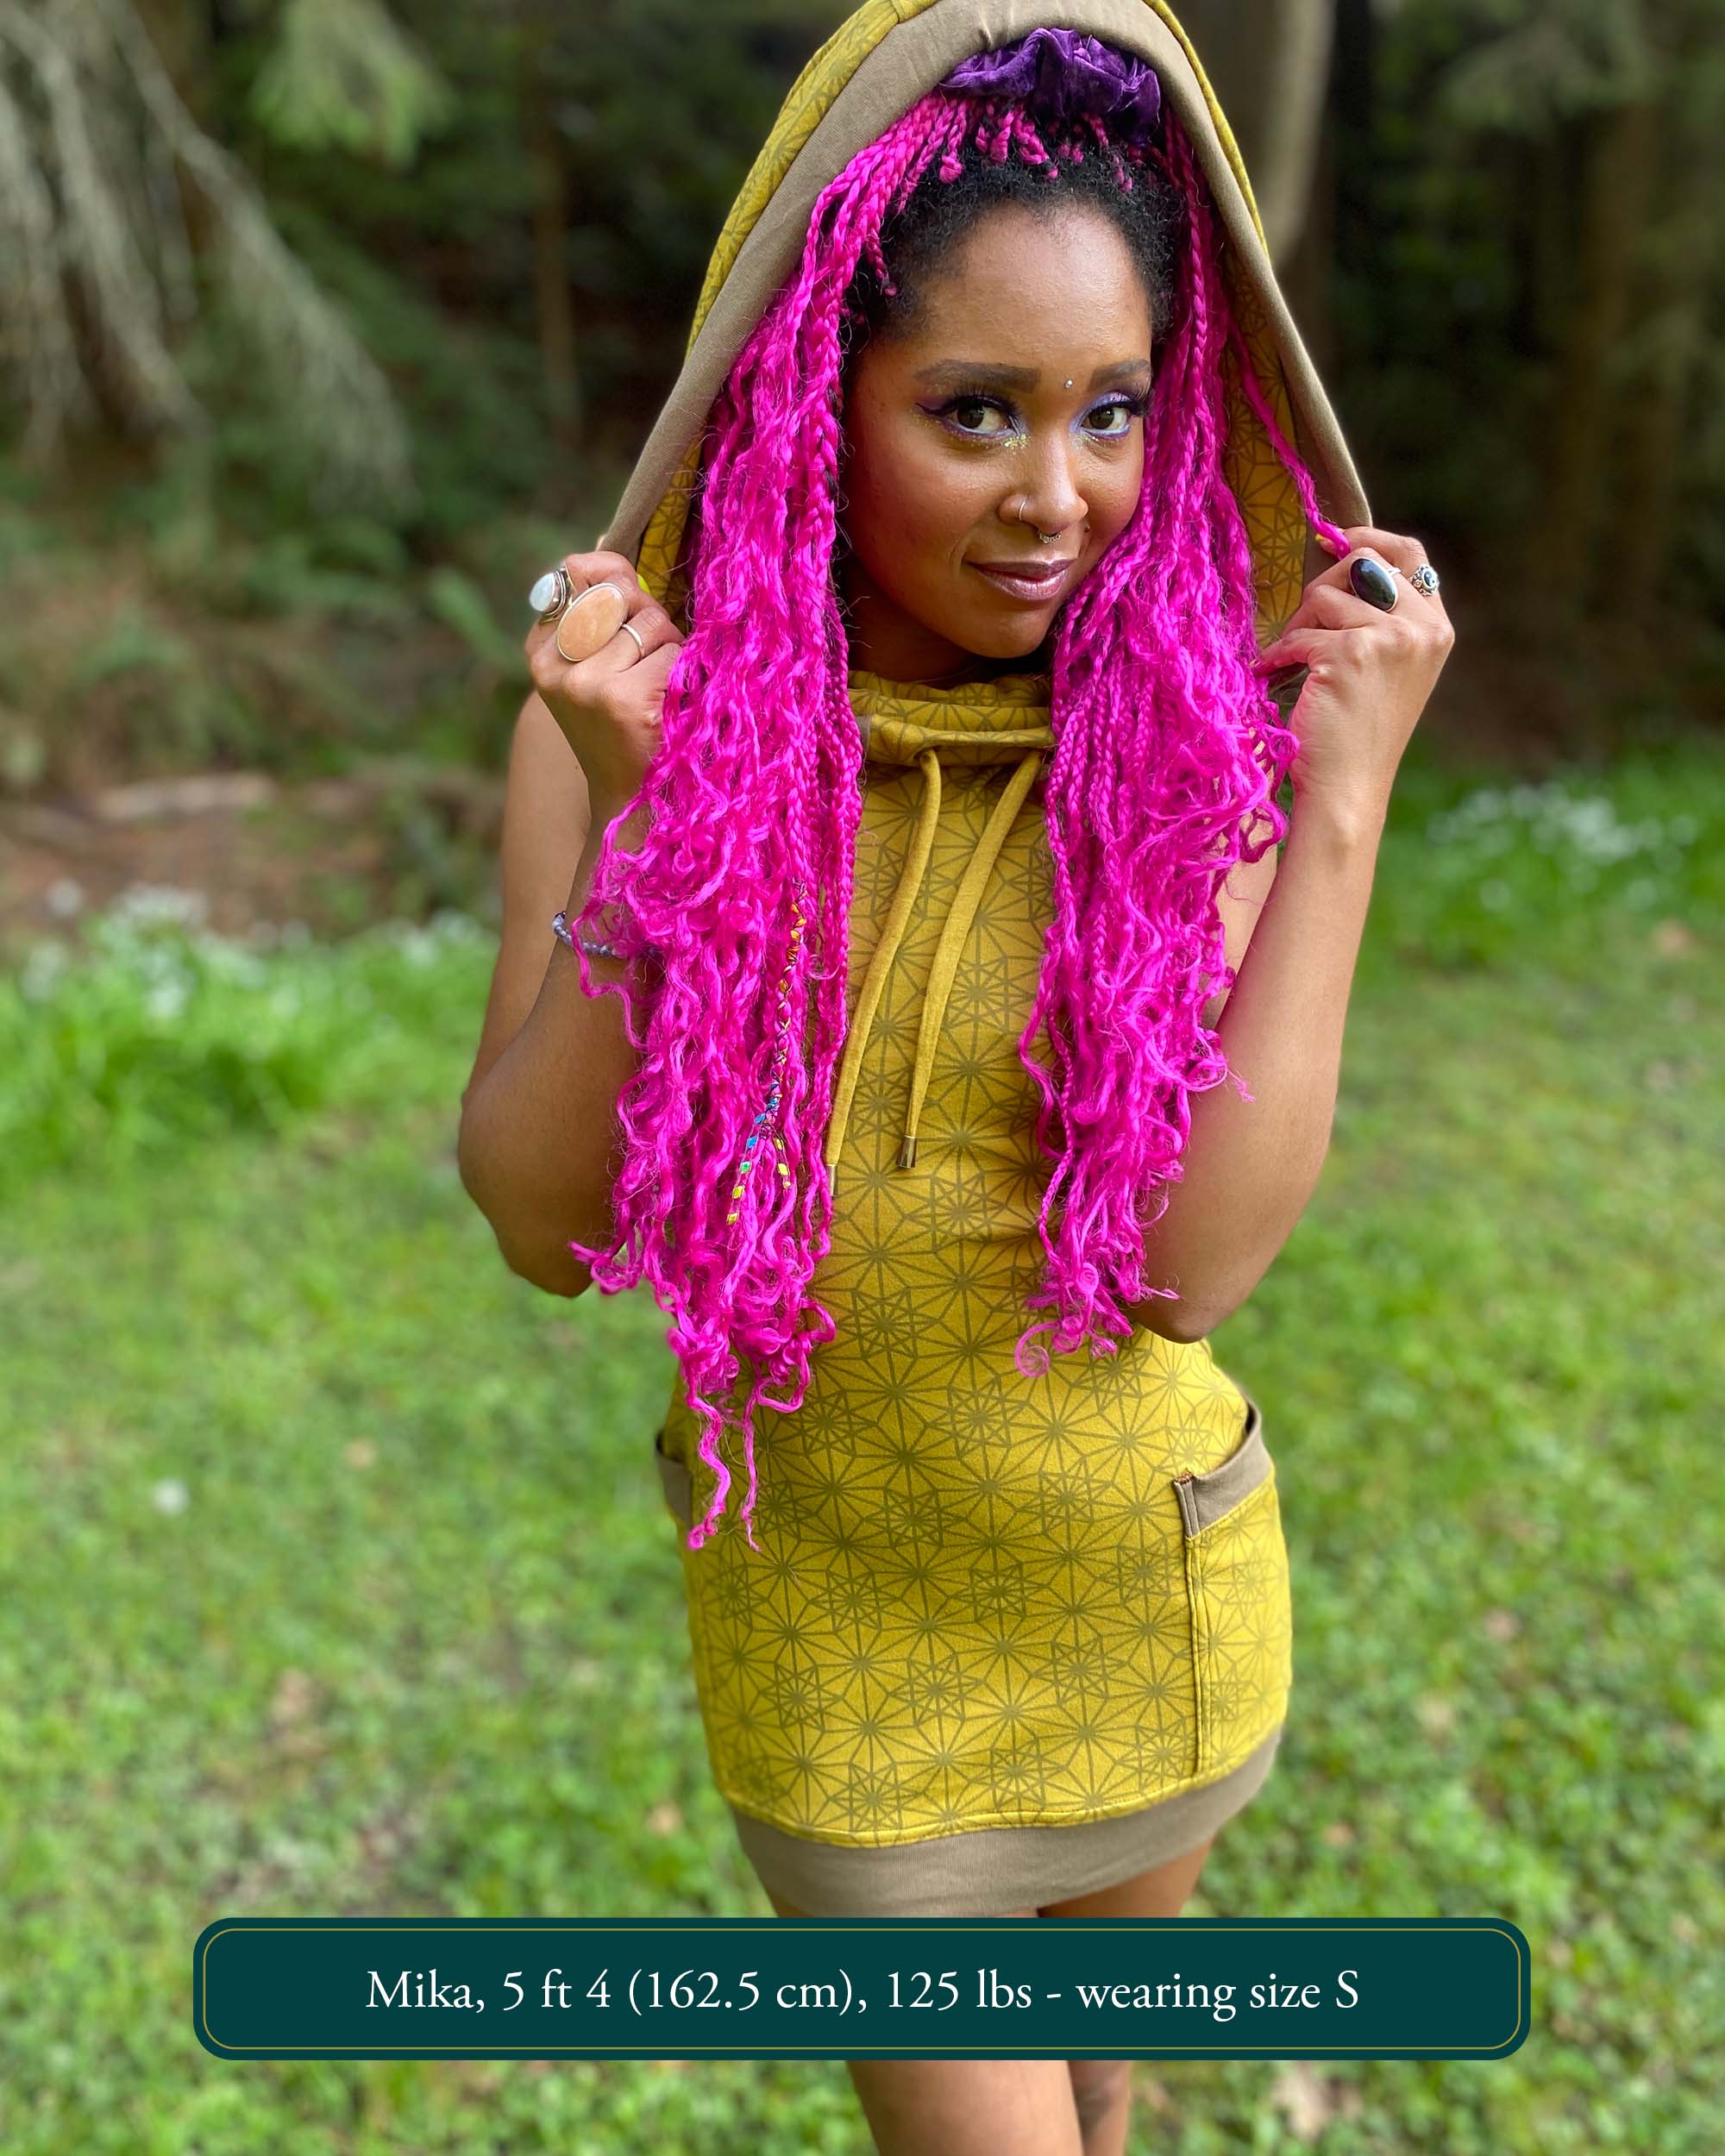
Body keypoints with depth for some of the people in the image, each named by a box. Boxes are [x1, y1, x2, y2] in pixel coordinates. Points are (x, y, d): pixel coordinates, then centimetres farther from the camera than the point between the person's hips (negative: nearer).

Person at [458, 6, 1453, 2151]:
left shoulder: (1189, 750, -14)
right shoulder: (641, 714, -15)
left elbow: (1199, 1255, -22)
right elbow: (543, 1225, -15)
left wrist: (1349, 797, -24)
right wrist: (633, 822, -27)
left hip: (1138, 1576, 2)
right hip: (828, 1596, -1)